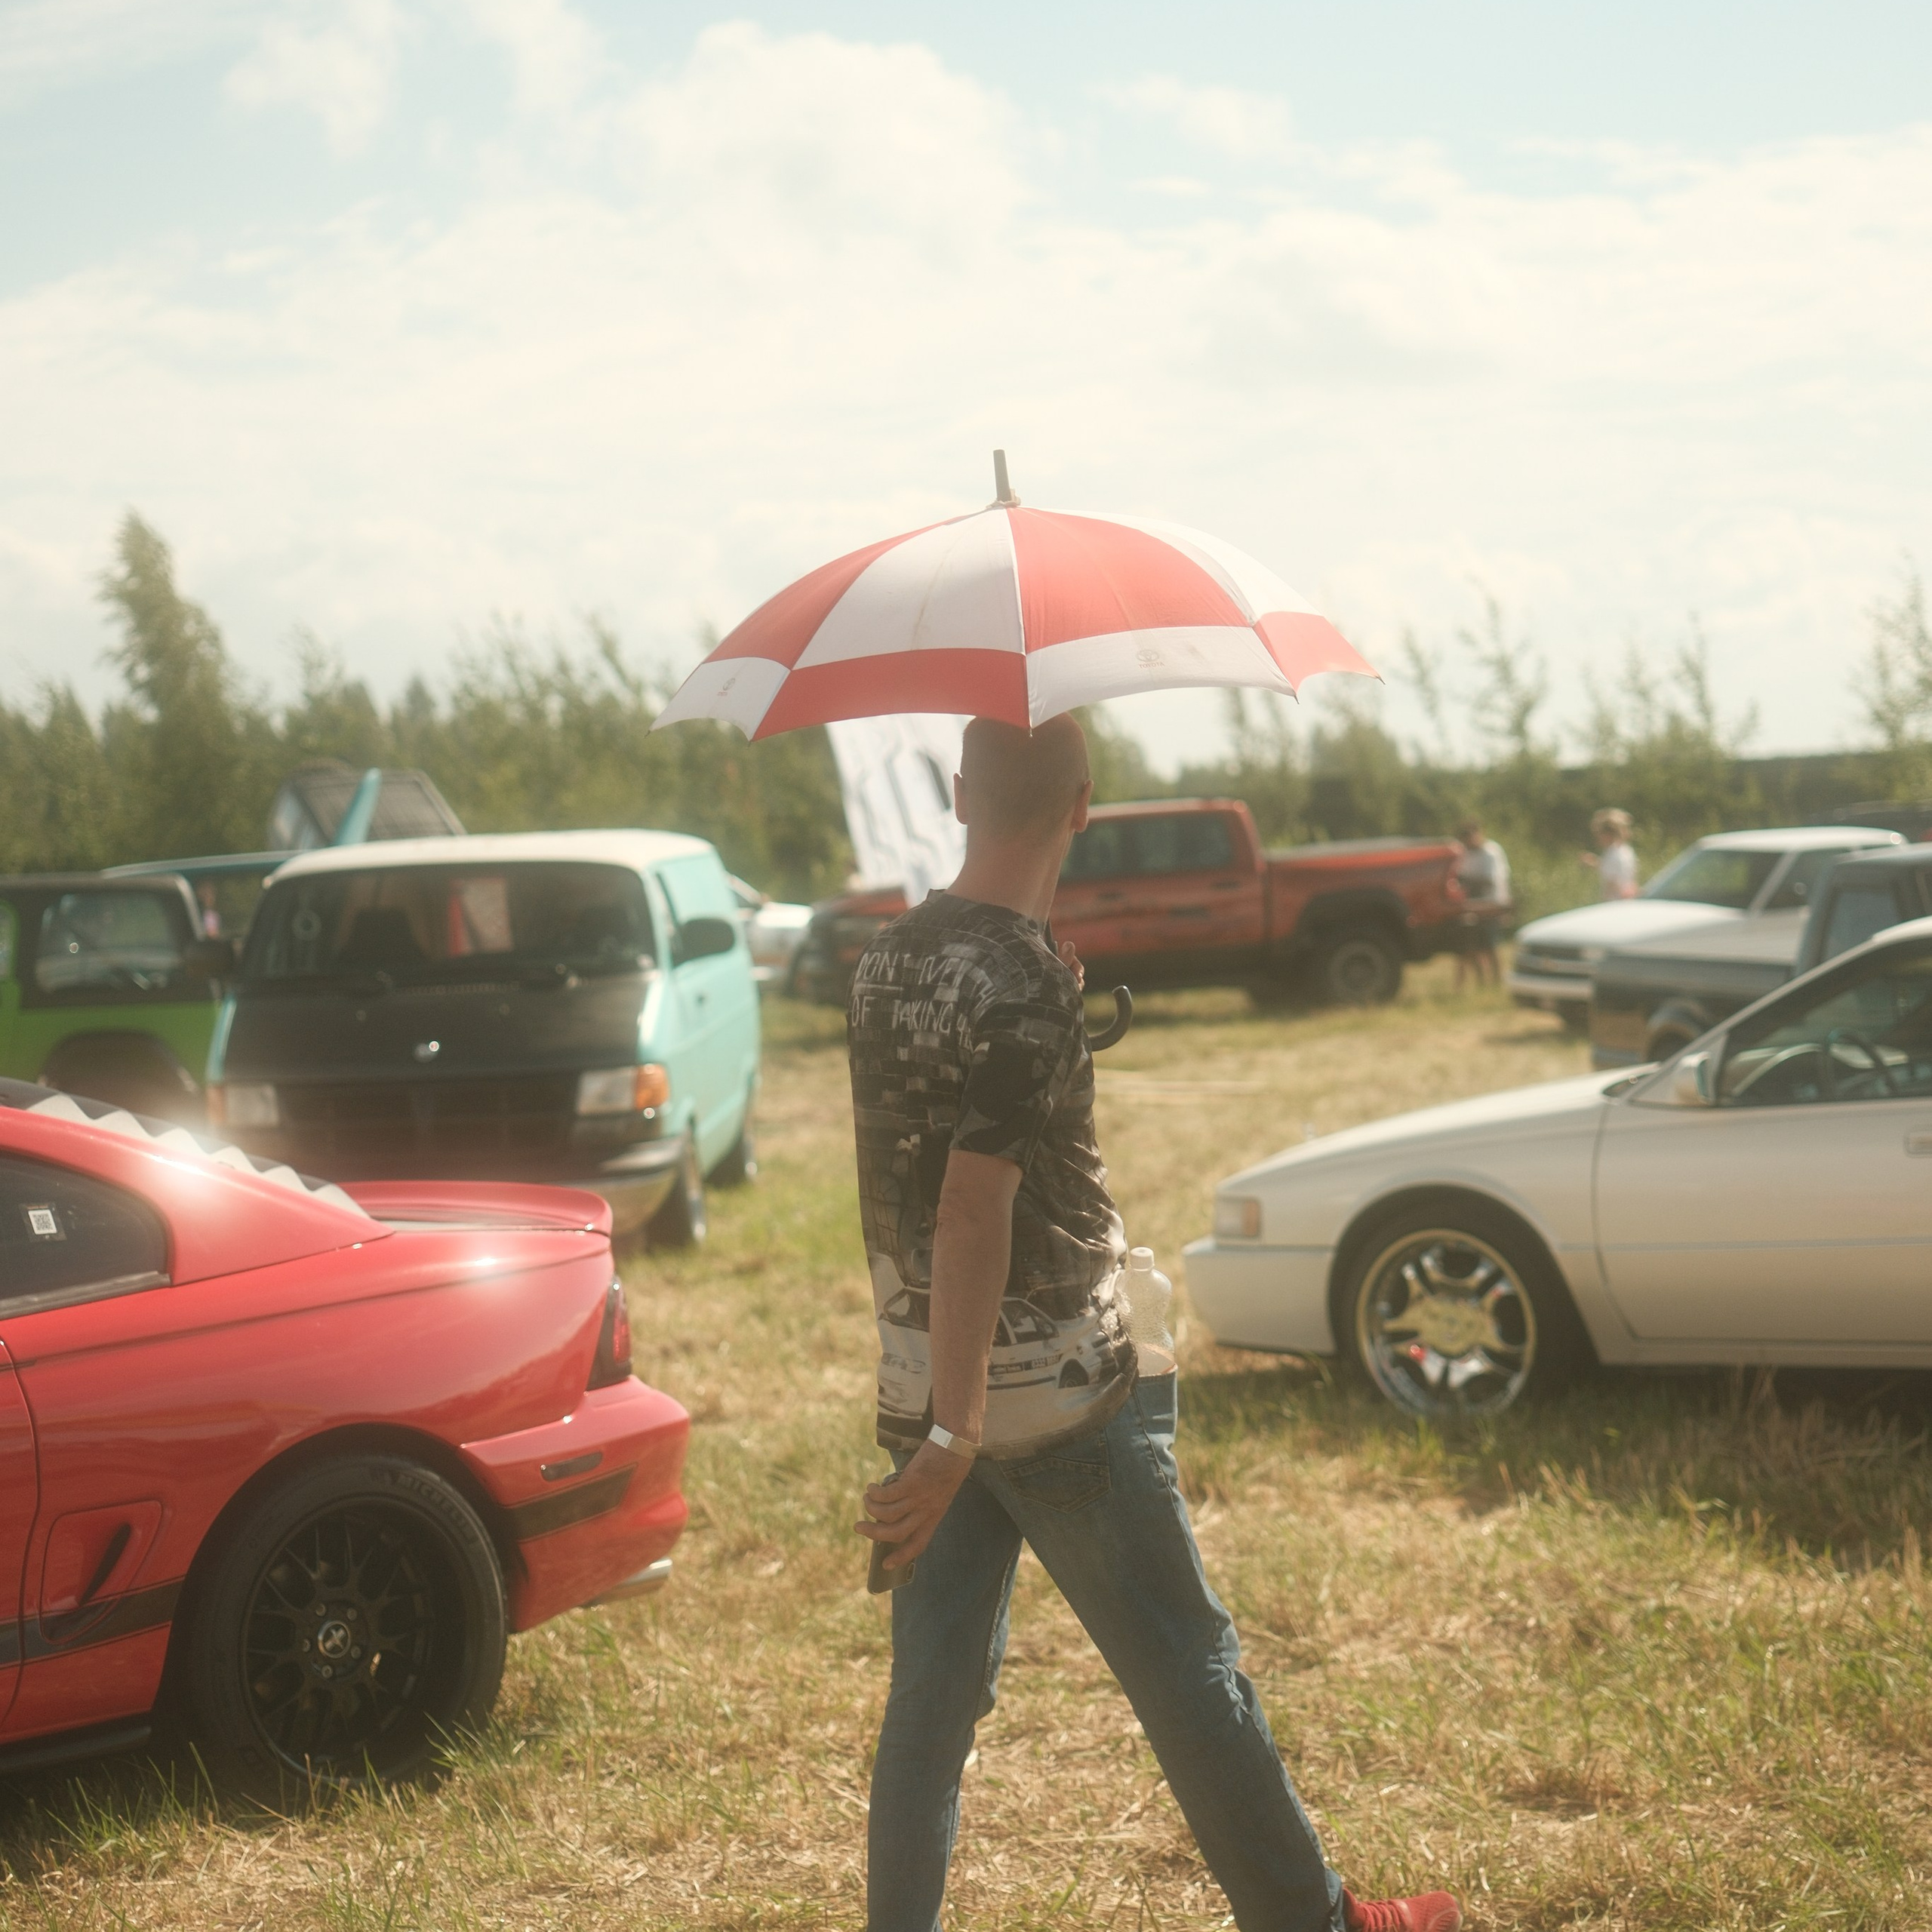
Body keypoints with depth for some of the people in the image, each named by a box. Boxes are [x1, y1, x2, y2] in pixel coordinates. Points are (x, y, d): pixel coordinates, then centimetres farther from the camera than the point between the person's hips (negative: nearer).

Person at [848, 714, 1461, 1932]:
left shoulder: (889, 961, 5)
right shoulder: (1026, 985, -21)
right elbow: (973, 1214, -26)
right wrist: (953, 1441, -26)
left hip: (927, 1393, 7)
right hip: (1057, 1404, -7)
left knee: (936, 1692, 11)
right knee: (1189, 1674, 6)